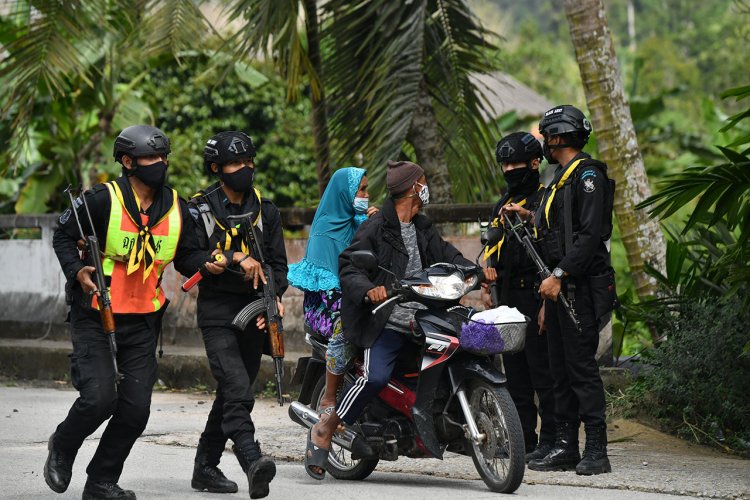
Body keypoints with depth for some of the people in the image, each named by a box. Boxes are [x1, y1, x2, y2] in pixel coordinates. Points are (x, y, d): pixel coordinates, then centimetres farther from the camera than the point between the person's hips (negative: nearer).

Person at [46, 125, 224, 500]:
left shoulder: (176, 208, 4)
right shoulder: (103, 200, -11)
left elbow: (185, 256, 11)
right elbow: (64, 237, -2)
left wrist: (208, 263, -10)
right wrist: (78, 271, -19)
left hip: (142, 322, 5)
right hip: (95, 317, -5)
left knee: (135, 408, 1)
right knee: (99, 398, -17)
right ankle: (62, 448, 15)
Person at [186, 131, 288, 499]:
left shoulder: (266, 212, 10)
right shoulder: (199, 209, -2)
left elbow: (278, 263, 9)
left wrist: (275, 296, -9)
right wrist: (235, 258, -23)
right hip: (217, 310, -5)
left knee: (234, 393, 11)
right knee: (236, 386, -22)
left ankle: (205, 467, 23)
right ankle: (252, 462, -35)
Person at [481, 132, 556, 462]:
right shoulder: (503, 205, 22)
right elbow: (494, 251, 26)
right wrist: (486, 286, 16)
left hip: (537, 295, -8)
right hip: (509, 298, 8)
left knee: (542, 370, -10)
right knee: (515, 370, 8)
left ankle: (550, 440, -9)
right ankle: (523, 439, 12)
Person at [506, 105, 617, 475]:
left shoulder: (587, 174, -10)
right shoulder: (562, 178, 21)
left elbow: (590, 234, -19)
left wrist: (559, 275, -23)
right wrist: (530, 218, 23)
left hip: (580, 288, -10)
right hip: (558, 288, 10)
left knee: (581, 366, -11)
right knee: (560, 369, 10)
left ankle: (596, 451, -10)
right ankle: (566, 447, 13)